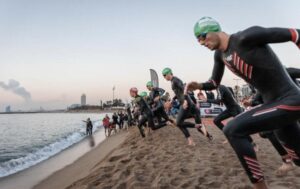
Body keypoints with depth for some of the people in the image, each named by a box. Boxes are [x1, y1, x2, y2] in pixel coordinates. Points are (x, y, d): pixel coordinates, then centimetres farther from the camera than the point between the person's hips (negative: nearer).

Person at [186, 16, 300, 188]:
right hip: (272, 103, 9)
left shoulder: (245, 38, -18)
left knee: (233, 130, -21)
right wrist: (199, 86, 0)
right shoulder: (220, 54, 7)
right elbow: (214, 83, 18)